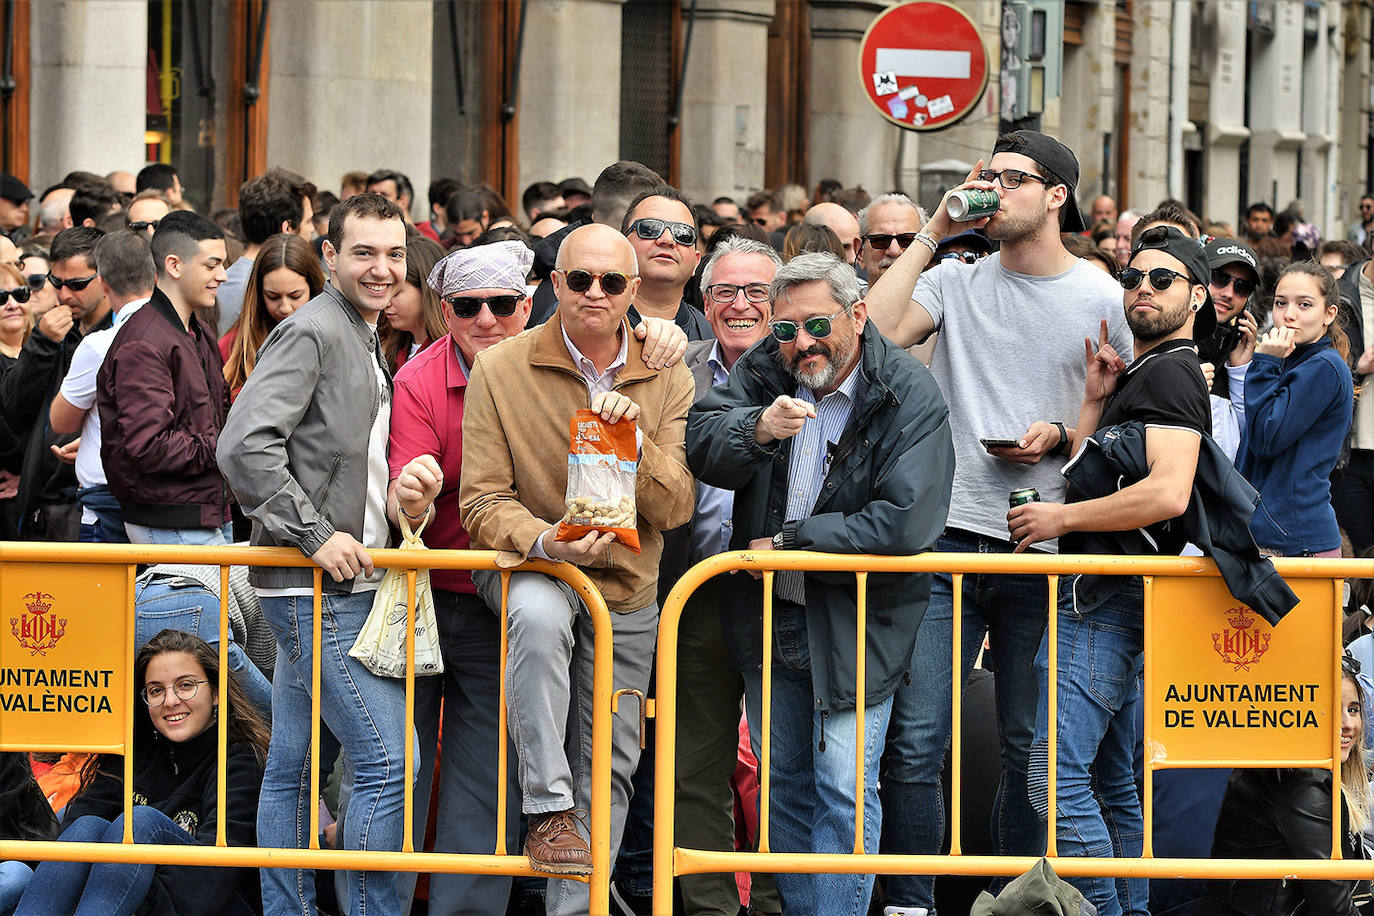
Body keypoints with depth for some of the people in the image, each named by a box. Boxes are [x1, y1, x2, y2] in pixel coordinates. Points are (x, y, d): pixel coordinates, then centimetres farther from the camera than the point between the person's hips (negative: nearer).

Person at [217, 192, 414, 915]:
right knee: (389, 759, -12)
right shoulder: (311, 331, -12)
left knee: (291, 766, 12)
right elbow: (244, 445, -22)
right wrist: (315, 533, -21)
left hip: (343, 582, 10)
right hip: (317, 592, -10)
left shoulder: (366, 343, 18)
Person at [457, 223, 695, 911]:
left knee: (606, 772, 5)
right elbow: (483, 503, -9)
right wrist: (546, 541, -28)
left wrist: (634, 441, -21)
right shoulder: (500, 371, -8)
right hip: (527, 568, -4)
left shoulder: (668, 382, 0)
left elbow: (675, 508, -4)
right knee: (539, 614, -39)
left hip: (626, 593, 4)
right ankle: (547, 811, -34)